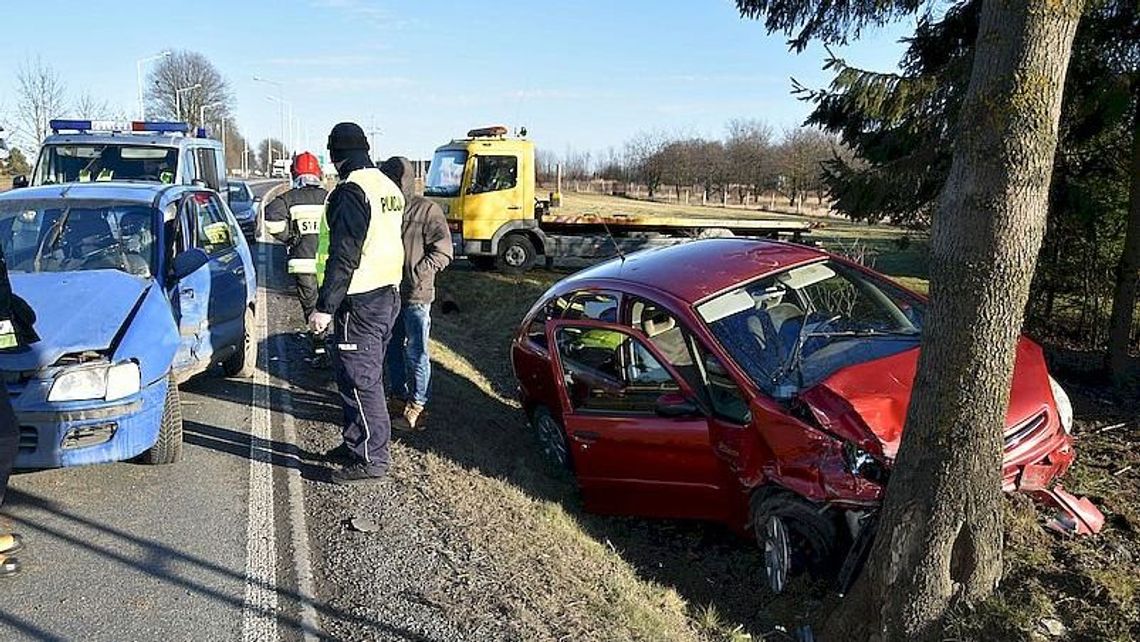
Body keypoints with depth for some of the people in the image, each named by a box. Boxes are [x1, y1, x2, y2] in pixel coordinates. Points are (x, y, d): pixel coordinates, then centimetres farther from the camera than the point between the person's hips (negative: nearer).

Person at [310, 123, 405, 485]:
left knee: (359, 380, -3)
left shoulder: (351, 191, -16)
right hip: (388, 294, 10)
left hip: (360, 301, -10)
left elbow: (343, 256, -22)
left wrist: (325, 306, -19)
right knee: (368, 376, 18)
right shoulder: (388, 187, 13)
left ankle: (370, 459, 4)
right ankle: (356, 444, 31)